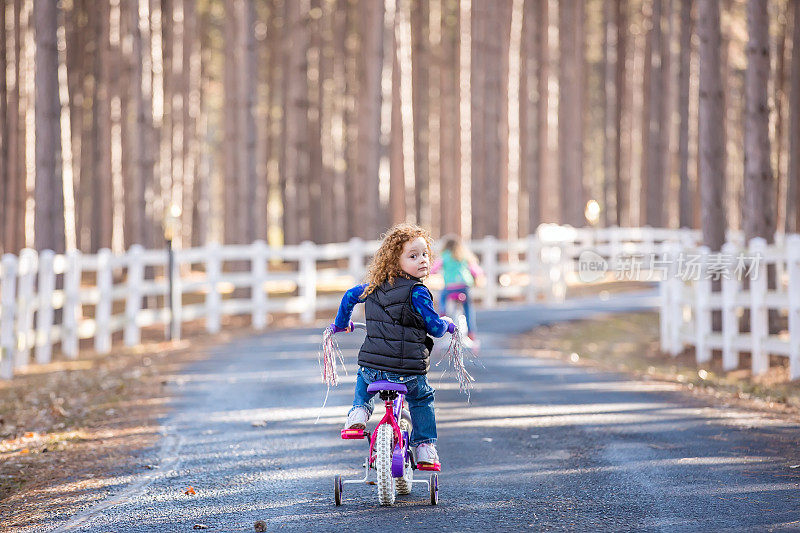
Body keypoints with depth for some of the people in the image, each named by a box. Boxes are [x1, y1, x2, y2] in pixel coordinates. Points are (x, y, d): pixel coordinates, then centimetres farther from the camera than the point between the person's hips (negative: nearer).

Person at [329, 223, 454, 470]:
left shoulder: (375, 286, 9)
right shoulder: (417, 292, -10)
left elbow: (350, 296, 24)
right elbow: (434, 327, -7)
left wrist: (342, 324, 42)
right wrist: (446, 324, 17)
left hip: (372, 366, 4)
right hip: (409, 371, -4)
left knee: (363, 379, 38)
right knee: (422, 399, 26)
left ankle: (359, 411, 15)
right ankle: (425, 447, 22)